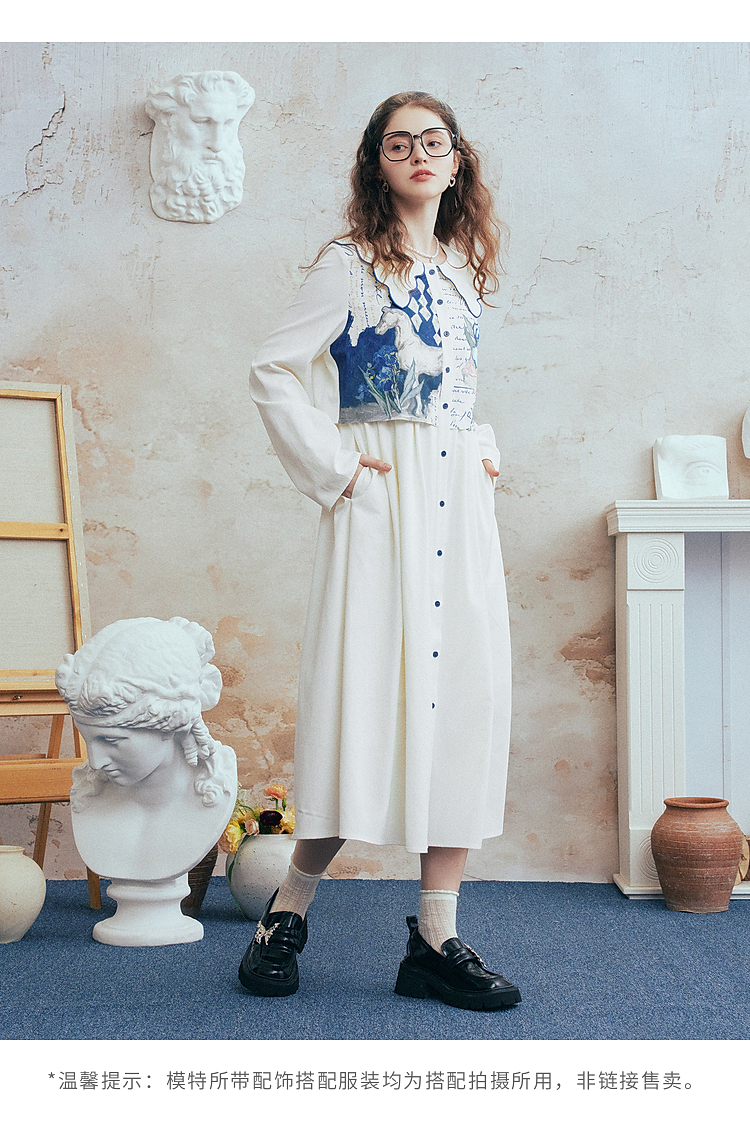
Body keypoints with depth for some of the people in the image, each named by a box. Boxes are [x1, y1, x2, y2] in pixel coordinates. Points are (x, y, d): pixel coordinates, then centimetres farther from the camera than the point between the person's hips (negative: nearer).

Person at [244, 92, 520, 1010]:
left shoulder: (464, 269, 18)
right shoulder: (350, 266, -1)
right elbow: (272, 371, -7)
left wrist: (483, 446, 13)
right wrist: (330, 469, -10)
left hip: (461, 502, 6)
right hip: (382, 499, -6)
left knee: (468, 695, 0)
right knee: (370, 693, -9)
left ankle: (436, 940, 7)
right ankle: (291, 903, 13)